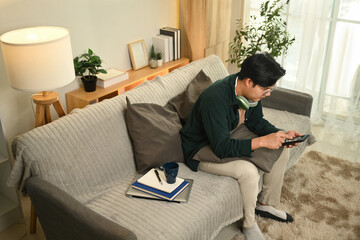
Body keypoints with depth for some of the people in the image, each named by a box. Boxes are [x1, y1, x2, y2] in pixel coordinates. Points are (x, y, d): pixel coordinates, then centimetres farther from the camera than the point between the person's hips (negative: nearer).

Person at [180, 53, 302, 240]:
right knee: (249, 170, -30)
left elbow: (256, 121, 5)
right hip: (202, 148, -8)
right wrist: (262, 141, -36)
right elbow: (221, 148, -34)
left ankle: (265, 204, 18)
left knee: (281, 149, 2)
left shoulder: (250, 90, -10)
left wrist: (281, 134, -12)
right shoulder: (215, 98, -35)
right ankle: (249, 225, -3)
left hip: (231, 134, 9)